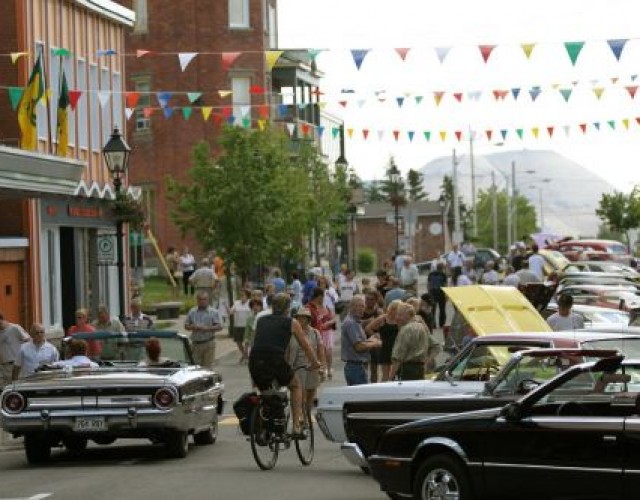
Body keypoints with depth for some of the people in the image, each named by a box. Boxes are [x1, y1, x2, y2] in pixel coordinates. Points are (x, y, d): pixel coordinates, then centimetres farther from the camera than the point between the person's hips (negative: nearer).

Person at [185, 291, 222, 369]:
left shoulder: (213, 312, 2)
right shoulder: (192, 312, 11)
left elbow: (219, 327, -4)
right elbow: (186, 325, 13)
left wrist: (207, 328, -18)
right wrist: (193, 327, -9)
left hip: (209, 343, -3)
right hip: (195, 343, 3)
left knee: (208, 367, -3)